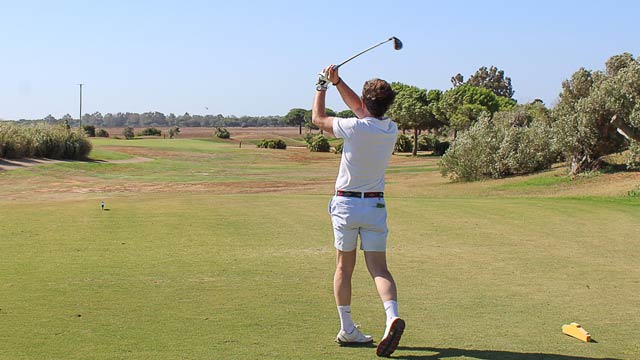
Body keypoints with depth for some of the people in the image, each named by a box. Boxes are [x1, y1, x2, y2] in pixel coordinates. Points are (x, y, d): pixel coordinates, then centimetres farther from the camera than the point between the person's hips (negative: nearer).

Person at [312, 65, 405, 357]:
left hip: (346, 204, -3)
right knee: (379, 267, 2)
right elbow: (359, 107, 18)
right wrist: (337, 81, 16)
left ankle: (347, 329, 14)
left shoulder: (355, 128, -16)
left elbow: (318, 118, 2)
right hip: (376, 205, 3)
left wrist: (322, 86, 14)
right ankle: (392, 316, -22)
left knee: (344, 268, 9)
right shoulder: (391, 129, 0)